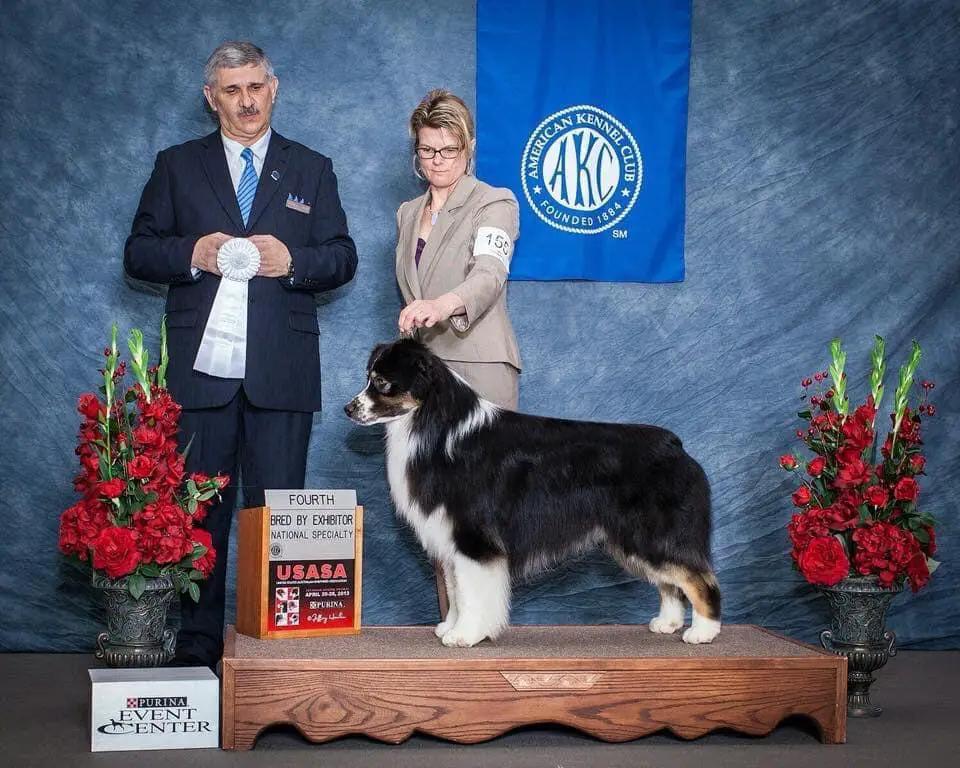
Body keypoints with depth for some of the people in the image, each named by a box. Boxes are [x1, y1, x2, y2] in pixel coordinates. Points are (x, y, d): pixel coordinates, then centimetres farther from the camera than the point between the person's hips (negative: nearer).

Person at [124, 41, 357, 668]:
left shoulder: (311, 170, 13)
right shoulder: (178, 166, 12)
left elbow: (343, 259, 9)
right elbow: (138, 253, 8)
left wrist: (292, 261, -11)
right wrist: (192, 255, -11)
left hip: (281, 375, 0)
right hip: (201, 369, 0)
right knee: (198, 515, 4)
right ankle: (197, 652, 10)